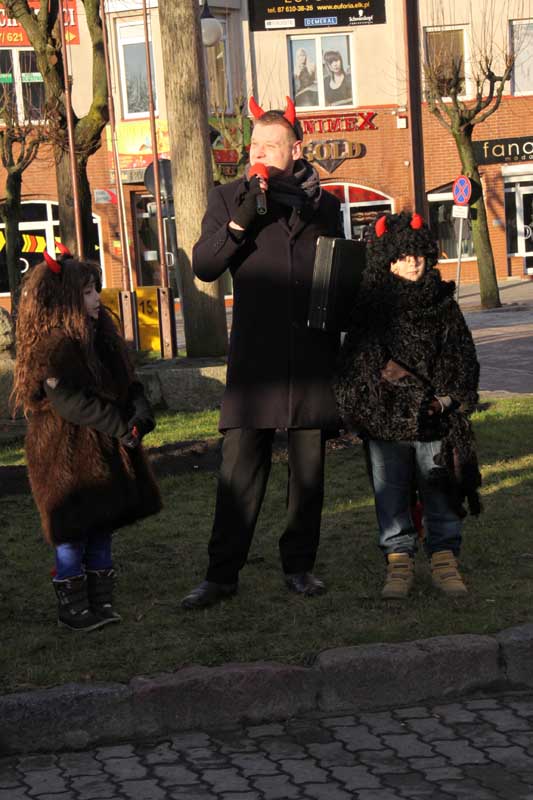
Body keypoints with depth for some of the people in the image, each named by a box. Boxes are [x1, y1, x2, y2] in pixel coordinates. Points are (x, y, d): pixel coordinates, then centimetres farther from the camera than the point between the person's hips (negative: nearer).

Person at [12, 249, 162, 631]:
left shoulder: (102, 338, 11)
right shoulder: (53, 346, -18)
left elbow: (129, 382, 11)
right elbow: (70, 402, -24)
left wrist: (140, 412, -11)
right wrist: (122, 427, -23)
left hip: (106, 453, 8)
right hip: (67, 458, -8)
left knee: (102, 528, 13)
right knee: (73, 532, -1)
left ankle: (101, 602, 22)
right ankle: (72, 608, 8)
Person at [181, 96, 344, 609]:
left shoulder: (324, 205, 10)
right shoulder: (228, 199, 6)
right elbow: (203, 267, -5)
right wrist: (240, 220, -15)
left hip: (312, 355, 2)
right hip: (254, 355, -2)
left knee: (308, 467, 7)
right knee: (239, 468, -5)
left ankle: (299, 566, 18)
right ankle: (221, 574, 0)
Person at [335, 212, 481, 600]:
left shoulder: (443, 303, 6)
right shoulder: (372, 305, 0)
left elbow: (463, 355, 6)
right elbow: (359, 358, 0)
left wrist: (448, 397, -6)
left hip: (435, 418, 1)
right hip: (387, 419, -1)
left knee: (440, 489, 5)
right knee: (391, 491, 4)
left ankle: (445, 559, 14)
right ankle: (399, 563, 12)